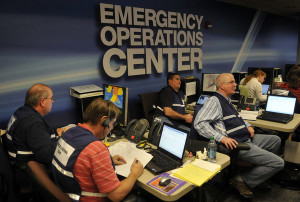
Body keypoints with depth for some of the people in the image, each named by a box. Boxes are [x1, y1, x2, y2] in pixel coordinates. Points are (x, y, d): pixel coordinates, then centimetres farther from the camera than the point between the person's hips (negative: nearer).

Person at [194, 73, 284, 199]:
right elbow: (199, 123, -28)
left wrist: (248, 126, 12)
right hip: (237, 144, -11)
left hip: (247, 137, 11)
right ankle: (242, 180, 1)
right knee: (278, 163, -11)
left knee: (276, 140, 25)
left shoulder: (226, 100, 14)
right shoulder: (214, 101, -17)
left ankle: (260, 175, 29)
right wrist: (222, 138, -32)